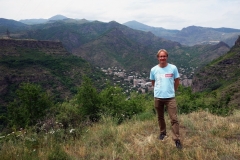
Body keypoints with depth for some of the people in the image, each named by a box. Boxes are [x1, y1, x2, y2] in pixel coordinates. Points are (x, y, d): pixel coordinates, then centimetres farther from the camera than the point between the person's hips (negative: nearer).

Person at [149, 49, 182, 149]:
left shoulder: (173, 68, -6)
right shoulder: (154, 69, -2)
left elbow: (177, 81, 6)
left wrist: (171, 91, 10)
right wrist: (159, 90, 11)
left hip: (170, 97, -2)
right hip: (158, 97, 2)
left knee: (174, 119, -5)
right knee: (160, 117, 18)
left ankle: (177, 139, 3)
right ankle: (162, 133, 40)